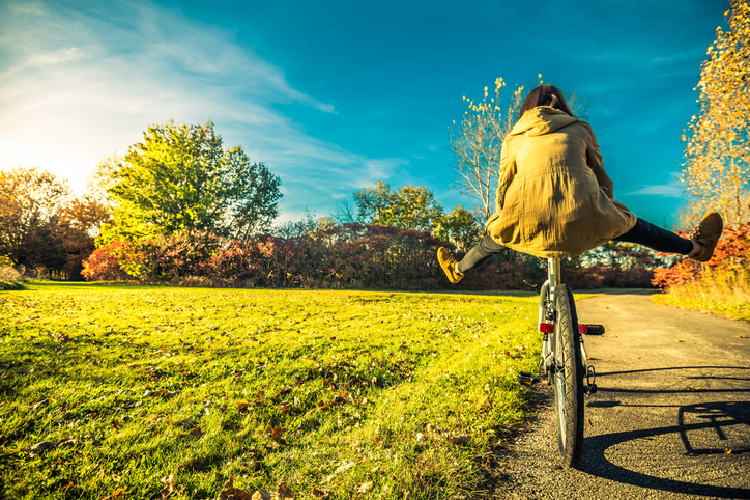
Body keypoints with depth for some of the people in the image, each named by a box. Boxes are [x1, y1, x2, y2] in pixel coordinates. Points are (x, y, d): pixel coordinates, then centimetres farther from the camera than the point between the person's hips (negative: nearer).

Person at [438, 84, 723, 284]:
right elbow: (602, 180, 26)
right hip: (582, 219, 1)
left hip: (528, 223, 0)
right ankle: (696, 247, 49)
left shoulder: (514, 138, 21)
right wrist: (599, 216, 40)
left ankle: (458, 270, 48)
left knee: (495, 237, 30)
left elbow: (503, 190, 22)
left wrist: (505, 222, 36)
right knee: (628, 226, 29)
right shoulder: (580, 128, 23)